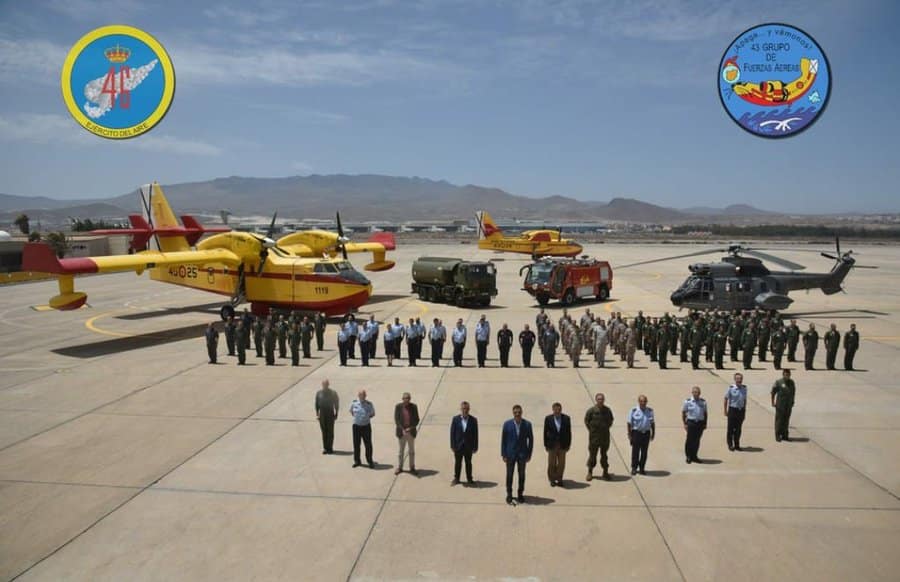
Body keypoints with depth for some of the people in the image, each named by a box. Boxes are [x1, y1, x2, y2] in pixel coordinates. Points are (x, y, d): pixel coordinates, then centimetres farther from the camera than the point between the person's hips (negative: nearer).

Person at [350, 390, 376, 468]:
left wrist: (366, 418, -4)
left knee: (368, 445, 1)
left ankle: (370, 462, 13)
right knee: (356, 444, 9)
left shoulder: (369, 404, -7)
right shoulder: (354, 403, -1)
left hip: (366, 426, -2)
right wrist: (355, 417, 5)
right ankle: (357, 461, 23)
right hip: (356, 426, 2)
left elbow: (373, 414, 7)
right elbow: (351, 411, 17)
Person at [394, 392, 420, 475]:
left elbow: (417, 419, 0)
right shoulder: (398, 406, -6)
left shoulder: (413, 407, -3)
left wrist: (411, 428, -13)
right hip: (401, 432, -1)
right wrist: (402, 429, -15)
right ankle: (399, 468, 22)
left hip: (411, 432, 1)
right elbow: (396, 419, -7)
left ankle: (412, 468, 21)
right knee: (401, 451, 10)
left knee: (412, 451, 11)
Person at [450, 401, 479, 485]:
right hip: (458, 446, 0)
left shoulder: (473, 420, -7)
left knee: (468, 463, 13)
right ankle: (456, 478, 27)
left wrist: (475, 447, -5)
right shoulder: (455, 419, -6)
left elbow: (475, 434, -4)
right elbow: (452, 433, -4)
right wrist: (452, 445, -7)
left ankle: (469, 479, 27)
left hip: (468, 446, 0)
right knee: (457, 463, 12)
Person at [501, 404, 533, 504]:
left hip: (522, 454, 0)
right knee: (509, 475, 6)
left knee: (521, 475, 8)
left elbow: (531, 440, 2)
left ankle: (520, 494, 20)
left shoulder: (527, 424, -5)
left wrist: (529, 454, -1)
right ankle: (509, 494, 18)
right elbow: (503, 440, -2)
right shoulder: (507, 424, -6)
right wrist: (503, 454, -4)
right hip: (510, 454, 0)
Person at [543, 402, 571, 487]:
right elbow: (545, 432, 0)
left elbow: (568, 432, 1)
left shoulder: (566, 418, -2)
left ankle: (559, 479, 19)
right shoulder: (548, 418, -4)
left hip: (562, 445, 1)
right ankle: (552, 480, 19)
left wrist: (568, 444, 0)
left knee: (561, 464, 5)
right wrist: (546, 445, -1)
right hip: (552, 445, -1)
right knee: (552, 464, 6)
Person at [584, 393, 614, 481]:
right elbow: (586, 420, 2)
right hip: (594, 436, -2)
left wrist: (607, 427, 6)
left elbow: (611, 420, 16)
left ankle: (605, 472, 21)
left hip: (605, 436, 3)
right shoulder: (591, 410, -8)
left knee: (604, 454, 11)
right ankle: (590, 472, 15)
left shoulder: (607, 410, 1)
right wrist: (591, 429, -1)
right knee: (592, 454, 4)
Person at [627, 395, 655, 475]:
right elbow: (629, 423, -5)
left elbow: (652, 423, 13)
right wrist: (629, 434, -8)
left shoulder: (650, 411, 5)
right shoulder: (634, 410, -6)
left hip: (646, 433, 3)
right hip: (636, 433, -3)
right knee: (635, 451, 0)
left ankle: (641, 469, 18)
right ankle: (634, 468, 12)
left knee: (644, 452, 8)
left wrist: (653, 433, 9)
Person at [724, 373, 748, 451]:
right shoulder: (731, 388, -12)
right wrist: (725, 411, -4)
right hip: (732, 409, -4)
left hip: (741, 410, 4)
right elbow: (726, 399, -5)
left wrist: (744, 411, 13)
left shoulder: (744, 388, 2)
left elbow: (745, 400, 12)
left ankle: (737, 444, 23)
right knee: (731, 428, 3)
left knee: (738, 428, 12)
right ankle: (730, 444, 16)